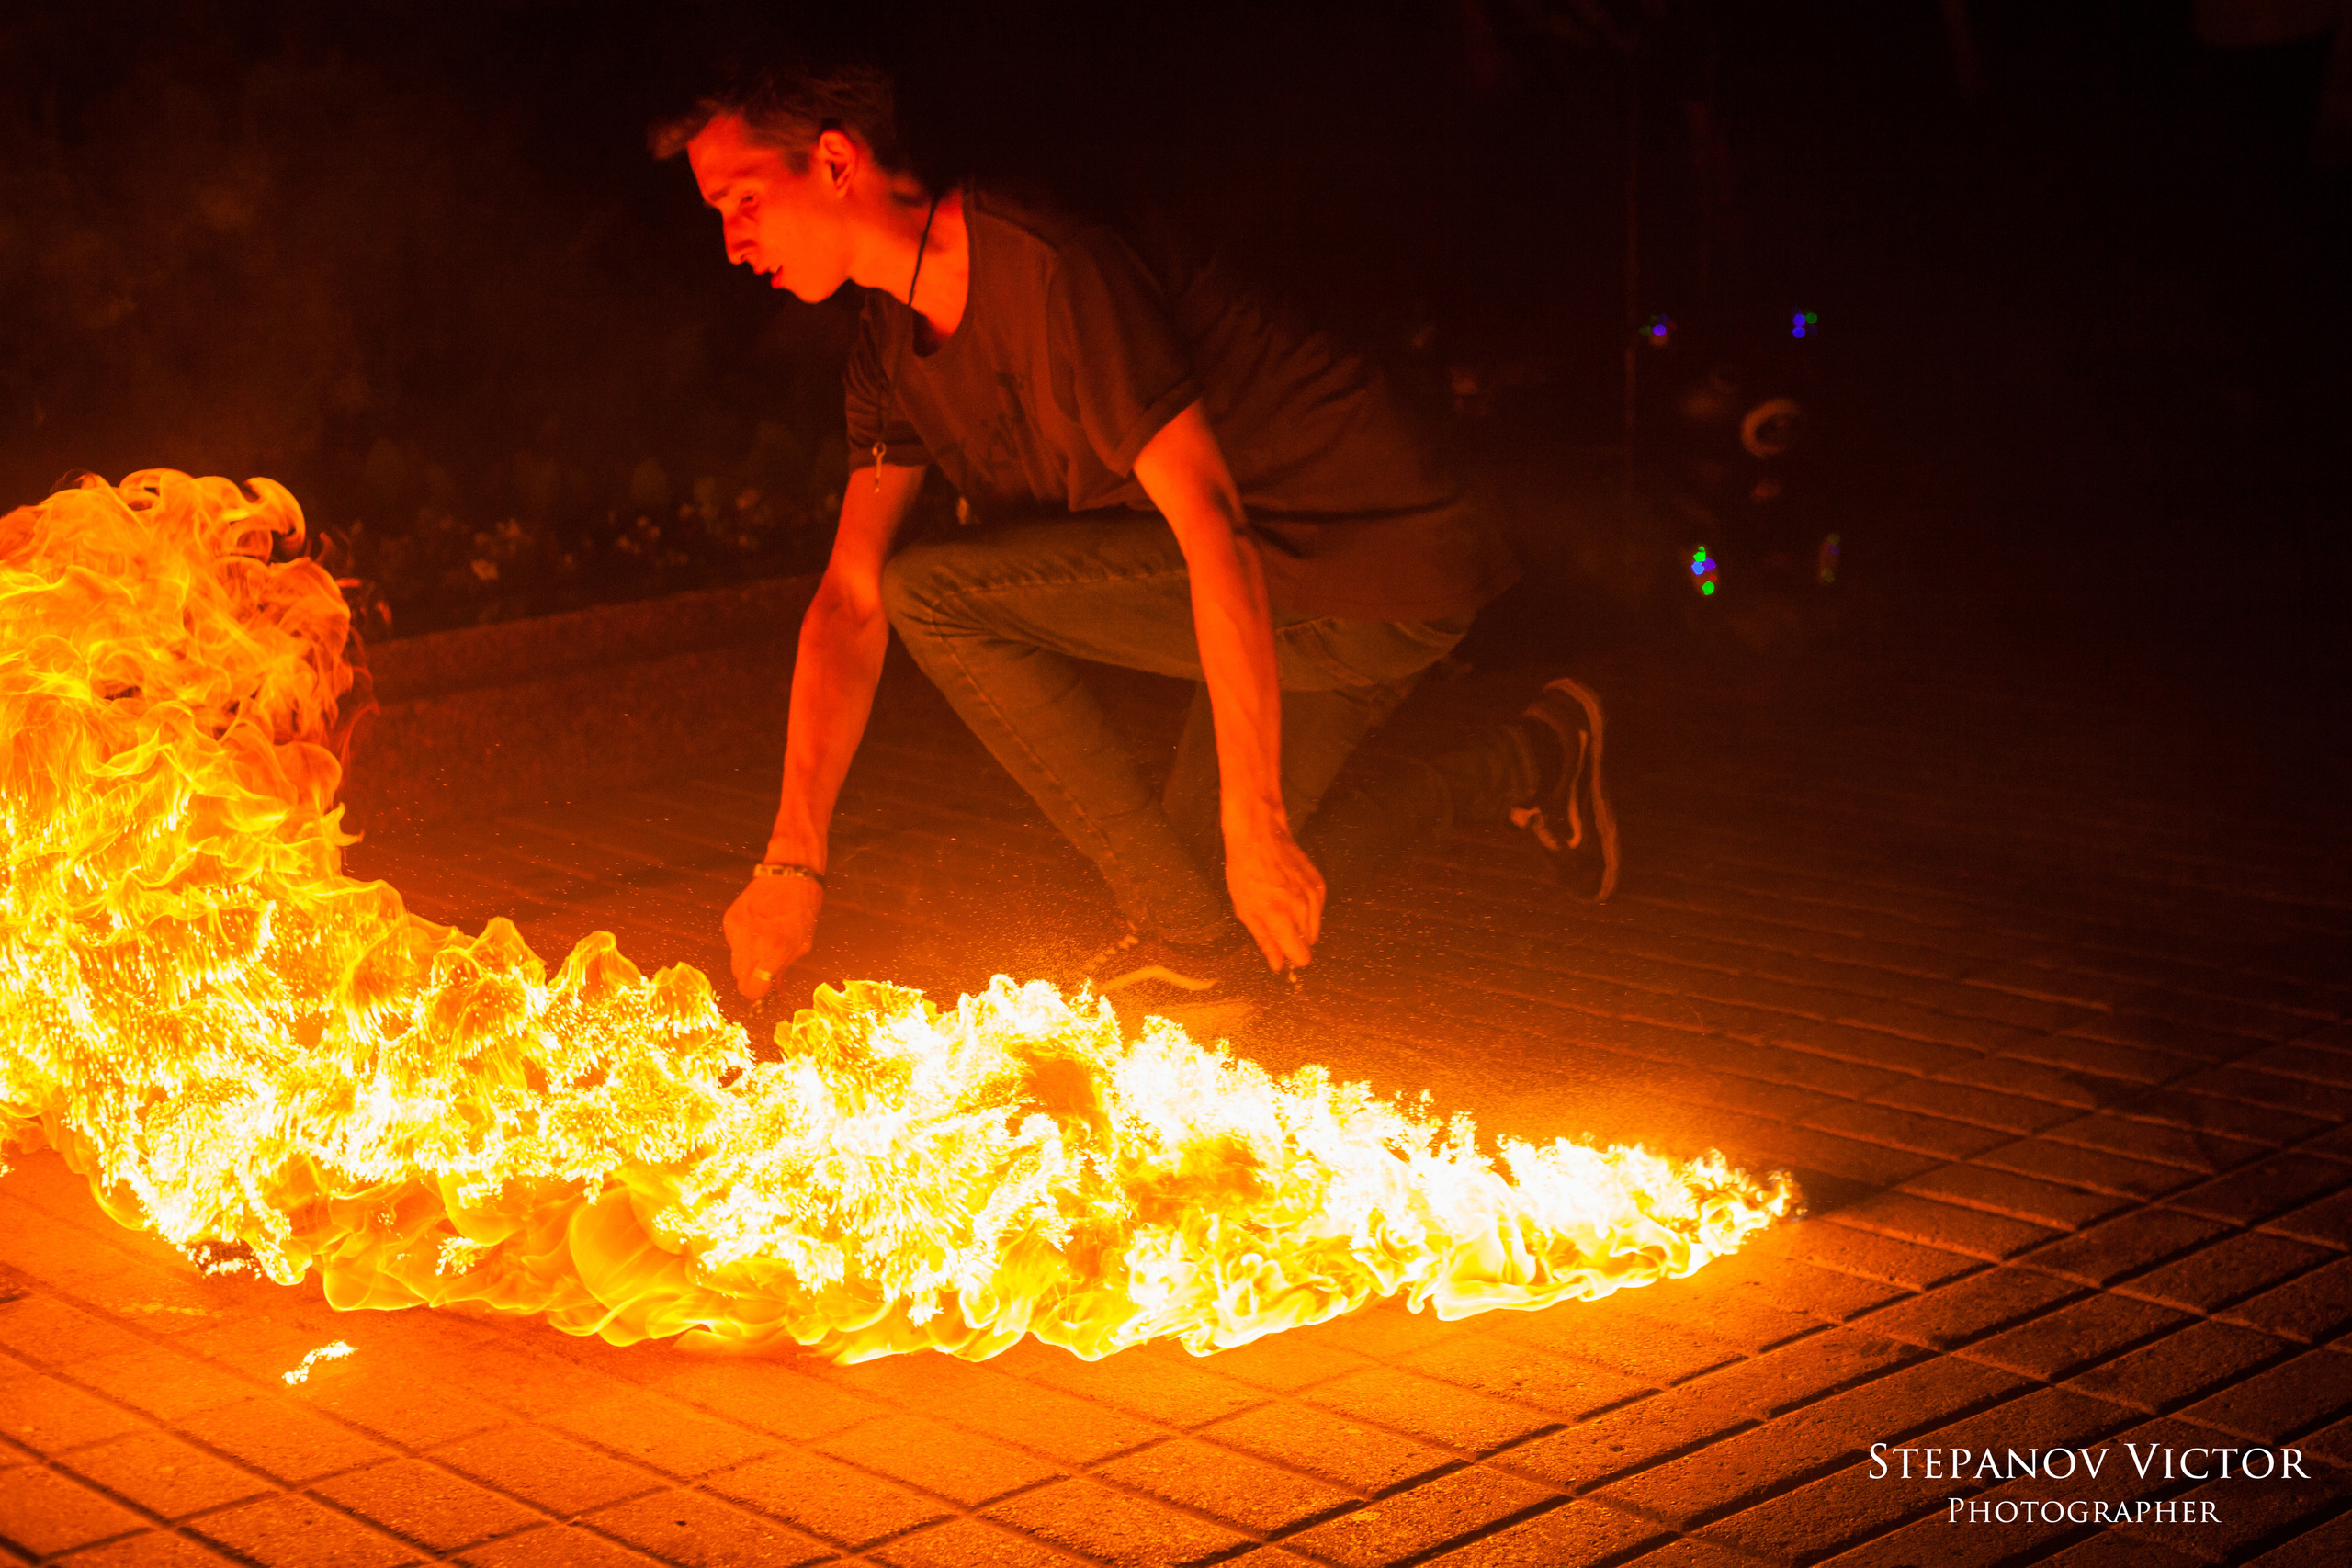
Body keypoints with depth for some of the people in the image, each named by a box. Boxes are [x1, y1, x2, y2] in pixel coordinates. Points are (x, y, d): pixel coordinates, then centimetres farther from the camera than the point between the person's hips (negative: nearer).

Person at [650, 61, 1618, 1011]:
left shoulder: (1045, 267, -24)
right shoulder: (893, 346, 5)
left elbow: (1213, 527, -30)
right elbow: (849, 599, 2)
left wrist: (1254, 831, -31)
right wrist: (792, 861, -8)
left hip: (1383, 570, -9)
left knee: (937, 594, -18)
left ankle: (1191, 928, -9)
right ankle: (1532, 761, 32)